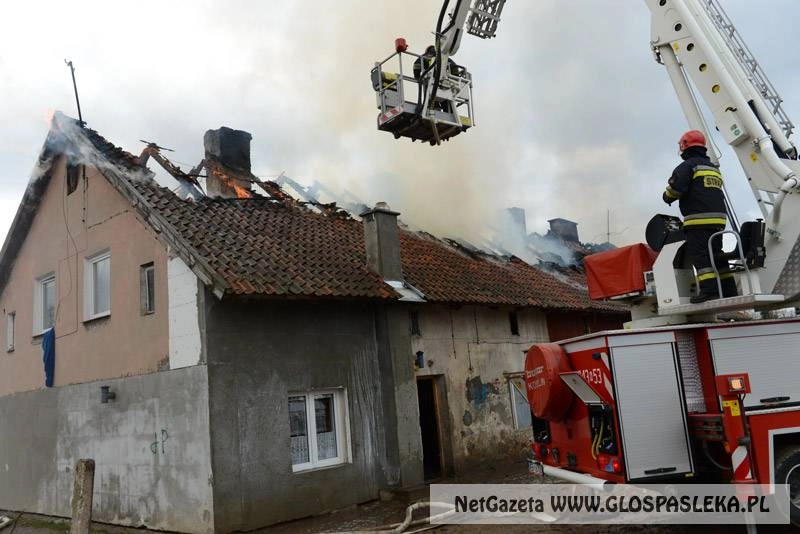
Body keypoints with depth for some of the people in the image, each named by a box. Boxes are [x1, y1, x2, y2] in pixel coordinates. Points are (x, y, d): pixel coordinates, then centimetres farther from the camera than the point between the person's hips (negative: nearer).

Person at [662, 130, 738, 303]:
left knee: (700, 255, -10)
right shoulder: (714, 168, 23)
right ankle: (729, 290, 13)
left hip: (699, 219, -8)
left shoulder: (688, 165, -4)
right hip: (719, 218, 8)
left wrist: (667, 197, 8)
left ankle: (709, 290, -18)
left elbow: (676, 187, -13)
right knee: (716, 254, 13)